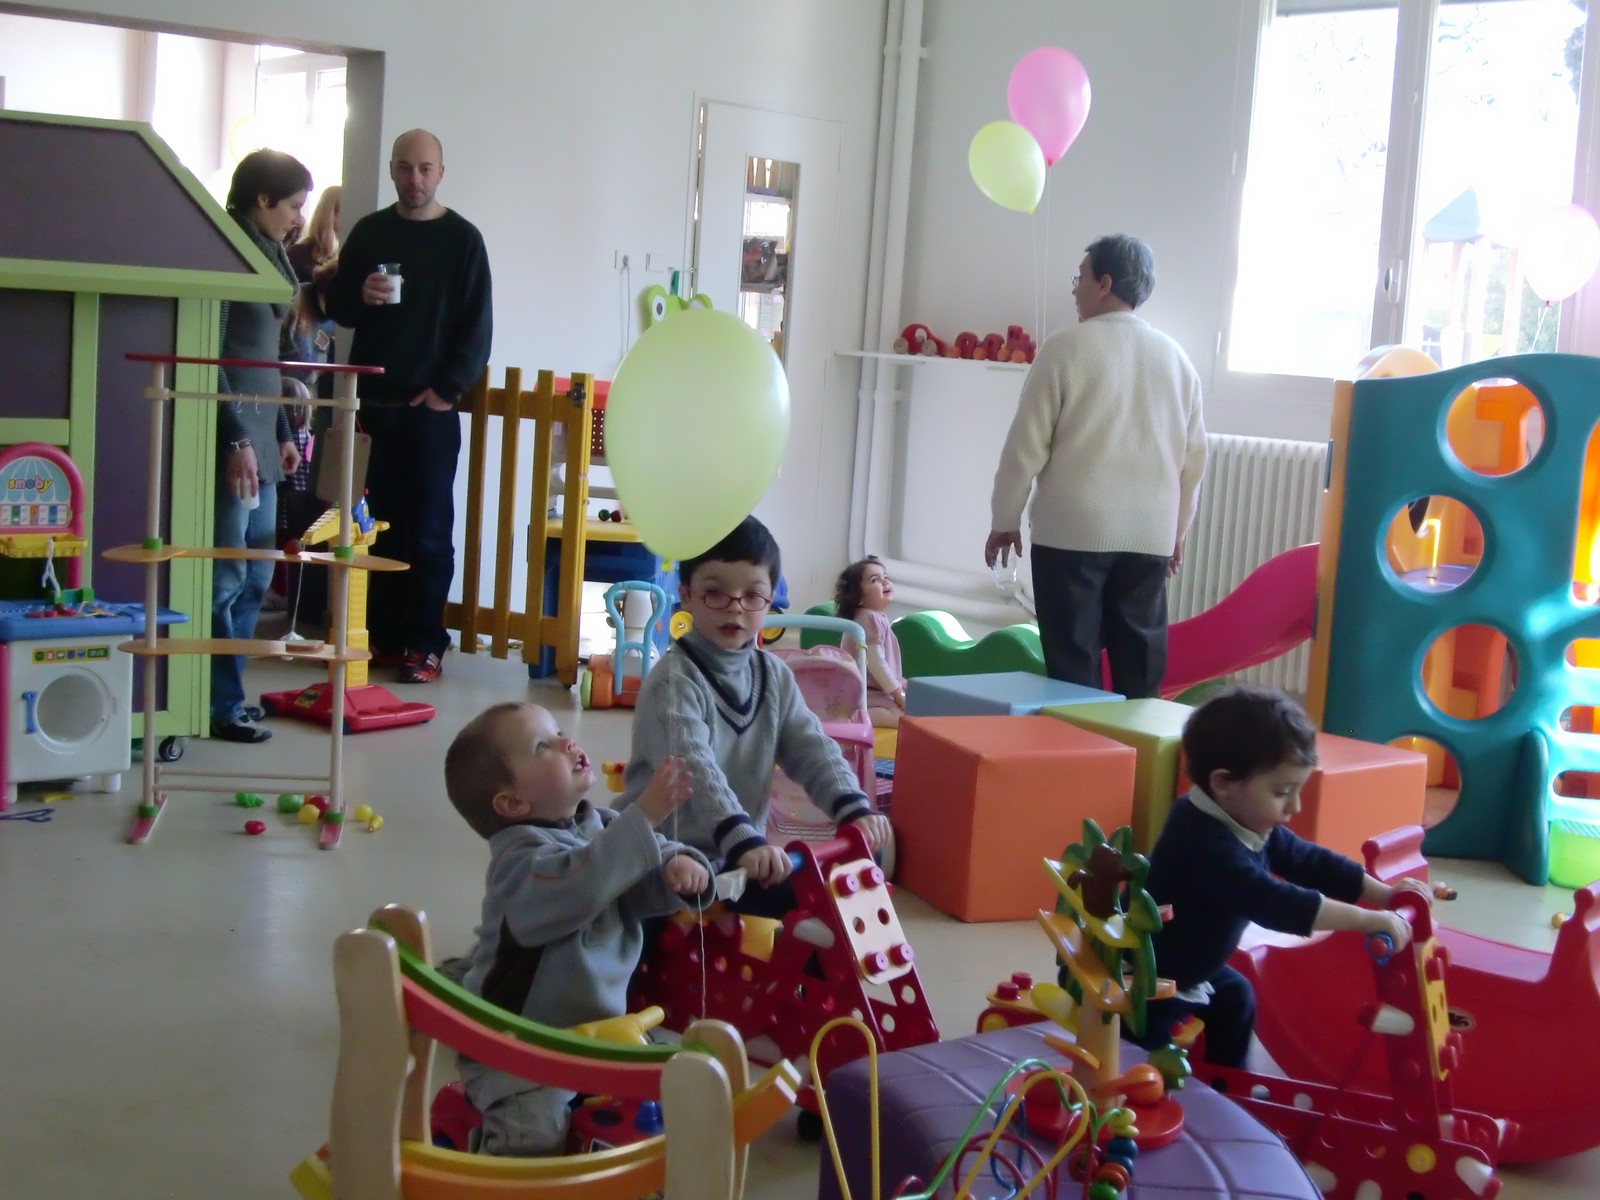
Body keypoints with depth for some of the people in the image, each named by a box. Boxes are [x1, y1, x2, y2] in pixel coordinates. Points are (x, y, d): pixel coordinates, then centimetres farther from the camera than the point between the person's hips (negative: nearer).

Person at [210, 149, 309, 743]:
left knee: (255, 577, 14)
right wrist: (237, 439, -20)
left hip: (261, 433, 10)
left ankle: (228, 690, 22)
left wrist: (281, 433, 21)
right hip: (232, 436, -9)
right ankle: (220, 705, 2)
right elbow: (210, 357, -17)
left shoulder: (268, 254, 15)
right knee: (225, 577, -4)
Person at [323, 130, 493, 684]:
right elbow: (335, 305, 14)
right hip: (373, 402, 3)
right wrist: (361, 295, -9)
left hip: (431, 406, -3)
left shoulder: (462, 239, 2)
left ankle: (424, 643, 1)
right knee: (377, 523, 5)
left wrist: (448, 389, -10)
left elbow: (477, 328, 0)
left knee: (428, 528, -2)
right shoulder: (369, 232, 11)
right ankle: (381, 635, 13)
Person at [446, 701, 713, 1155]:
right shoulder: (523, 855, -22)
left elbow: (645, 885, 8)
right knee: (537, 1136, -22)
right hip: (519, 1049, -8)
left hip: (596, 1025, 8)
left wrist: (681, 868, -16)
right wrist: (642, 818, -42)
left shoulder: (600, 825, 3)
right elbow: (577, 887, -42)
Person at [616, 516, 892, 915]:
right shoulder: (674, 680, -16)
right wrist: (743, 840, -45)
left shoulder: (774, 676, 7)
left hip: (741, 857, 7)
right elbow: (693, 769, -31)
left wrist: (853, 808, -21)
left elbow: (812, 749, -2)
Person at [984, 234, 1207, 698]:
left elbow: (1027, 443, -5)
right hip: (1150, 534, 4)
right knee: (1141, 668, 8)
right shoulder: (1175, 357, 8)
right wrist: (1177, 528, 23)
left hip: (1073, 529, -4)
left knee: (1073, 667, 1)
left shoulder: (1067, 347, -5)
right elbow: (1194, 454, 12)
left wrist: (1005, 519, 5)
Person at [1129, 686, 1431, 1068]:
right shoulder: (1204, 844, -36)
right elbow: (1273, 903, -44)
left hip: (1184, 972, 10)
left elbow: (1307, 861, 6)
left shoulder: (1248, 825, -4)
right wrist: (1368, 919, -41)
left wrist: (1384, 894, -1)